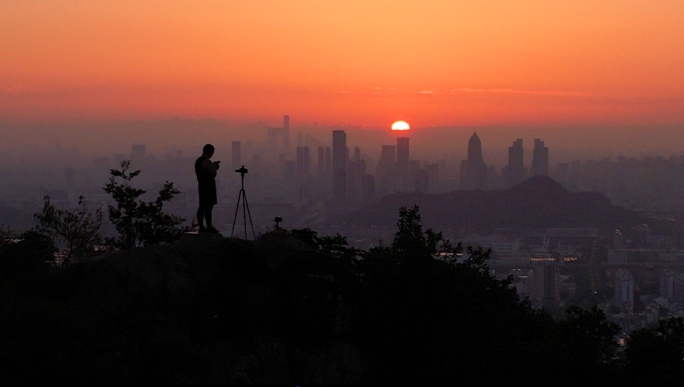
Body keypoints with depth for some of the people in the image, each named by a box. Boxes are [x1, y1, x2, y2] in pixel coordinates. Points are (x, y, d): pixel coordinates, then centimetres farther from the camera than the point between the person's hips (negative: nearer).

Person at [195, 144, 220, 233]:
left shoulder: (198, 161, 12)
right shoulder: (207, 162, -18)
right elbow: (213, 174, -19)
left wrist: (212, 166, 25)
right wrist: (215, 168, 0)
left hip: (201, 186, 10)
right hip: (209, 188, -10)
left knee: (202, 207, 10)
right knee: (208, 207, -7)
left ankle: (201, 226, 12)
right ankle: (209, 227, -6)